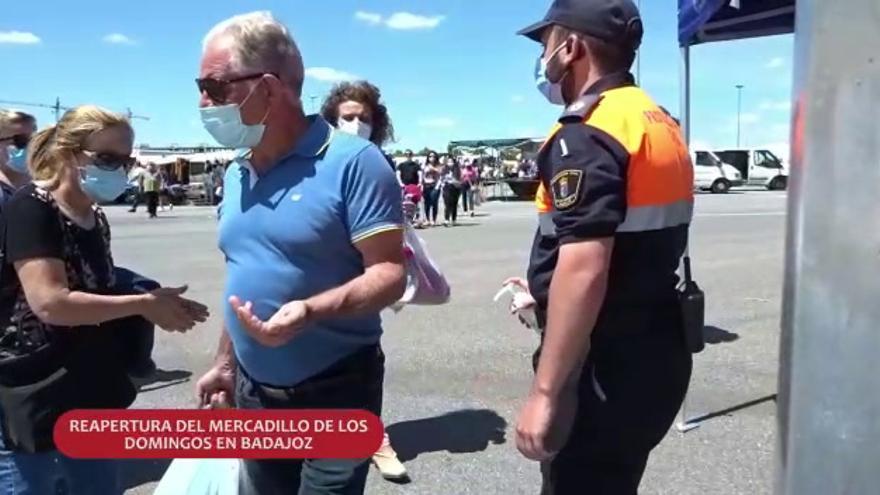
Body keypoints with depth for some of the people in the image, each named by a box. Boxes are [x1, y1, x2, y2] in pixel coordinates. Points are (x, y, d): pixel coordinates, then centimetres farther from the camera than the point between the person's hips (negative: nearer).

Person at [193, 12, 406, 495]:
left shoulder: (352, 162, -17)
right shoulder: (235, 175, 6)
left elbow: (390, 274, -20)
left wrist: (309, 310, -35)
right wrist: (225, 363, 17)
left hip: (335, 394, -7)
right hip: (253, 392, 7)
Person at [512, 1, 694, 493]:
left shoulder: (586, 135, -19)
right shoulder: (658, 123, 12)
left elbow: (584, 270, -28)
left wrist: (545, 392, -23)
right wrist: (547, 290, 25)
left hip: (606, 367, -10)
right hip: (655, 352, 10)